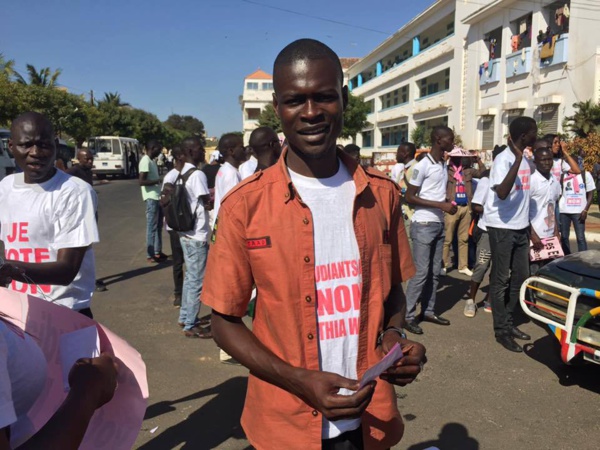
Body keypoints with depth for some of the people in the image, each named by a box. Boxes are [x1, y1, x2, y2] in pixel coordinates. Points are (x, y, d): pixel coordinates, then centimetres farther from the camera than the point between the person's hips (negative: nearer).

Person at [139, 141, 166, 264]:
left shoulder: (152, 161, 15)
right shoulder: (145, 161, -15)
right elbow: (141, 181, -23)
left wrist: (160, 181, 8)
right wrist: (158, 181, -20)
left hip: (157, 197, 10)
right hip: (152, 198, -10)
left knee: (158, 226, 15)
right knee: (152, 227, -4)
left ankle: (157, 251, 24)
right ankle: (150, 255, 3)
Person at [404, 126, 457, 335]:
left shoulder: (444, 165, 11)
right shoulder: (423, 165, -13)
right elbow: (409, 197, -15)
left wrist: (448, 203, 0)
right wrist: (440, 205, -19)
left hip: (439, 224, 8)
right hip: (423, 225, -8)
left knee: (434, 271, 11)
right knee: (421, 272, -6)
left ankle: (428, 311, 21)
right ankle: (408, 315, 3)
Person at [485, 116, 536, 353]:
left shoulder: (525, 160, 11)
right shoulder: (503, 159, -15)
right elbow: (502, 193, -30)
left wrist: (527, 227, 18)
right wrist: (518, 159, -29)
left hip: (520, 227, 8)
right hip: (502, 227, -8)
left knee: (521, 277, 13)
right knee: (501, 279, 1)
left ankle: (508, 322, 26)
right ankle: (501, 330, 11)